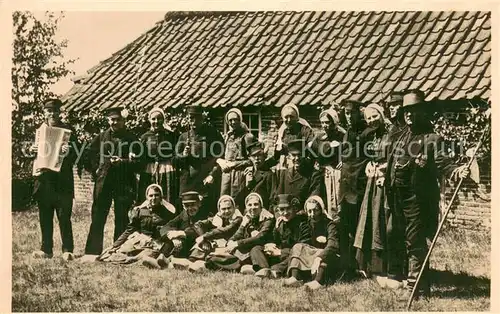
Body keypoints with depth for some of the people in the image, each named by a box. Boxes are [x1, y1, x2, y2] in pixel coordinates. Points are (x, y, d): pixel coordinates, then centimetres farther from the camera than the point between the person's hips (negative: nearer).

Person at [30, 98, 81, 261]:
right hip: (43, 180, 4)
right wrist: (32, 150, -5)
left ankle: (67, 250, 1)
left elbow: (77, 152, -5)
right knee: (45, 217, 8)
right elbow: (32, 155, 17)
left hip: (62, 180, -4)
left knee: (64, 217, -3)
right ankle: (46, 249, 15)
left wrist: (68, 151, -26)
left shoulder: (68, 130, 1)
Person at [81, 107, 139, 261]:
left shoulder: (131, 138, 3)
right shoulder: (101, 137, 10)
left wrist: (122, 162, -15)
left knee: (122, 218, 2)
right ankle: (92, 251, 2)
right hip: (103, 181, 1)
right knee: (98, 217, -1)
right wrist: (96, 170, 6)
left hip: (124, 183, -1)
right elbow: (90, 155, 17)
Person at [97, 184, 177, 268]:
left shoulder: (168, 213, 5)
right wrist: (114, 245, 2)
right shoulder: (139, 211, 8)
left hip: (157, 245, -2)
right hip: (139, 241, 2)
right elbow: (129, 231, 9)